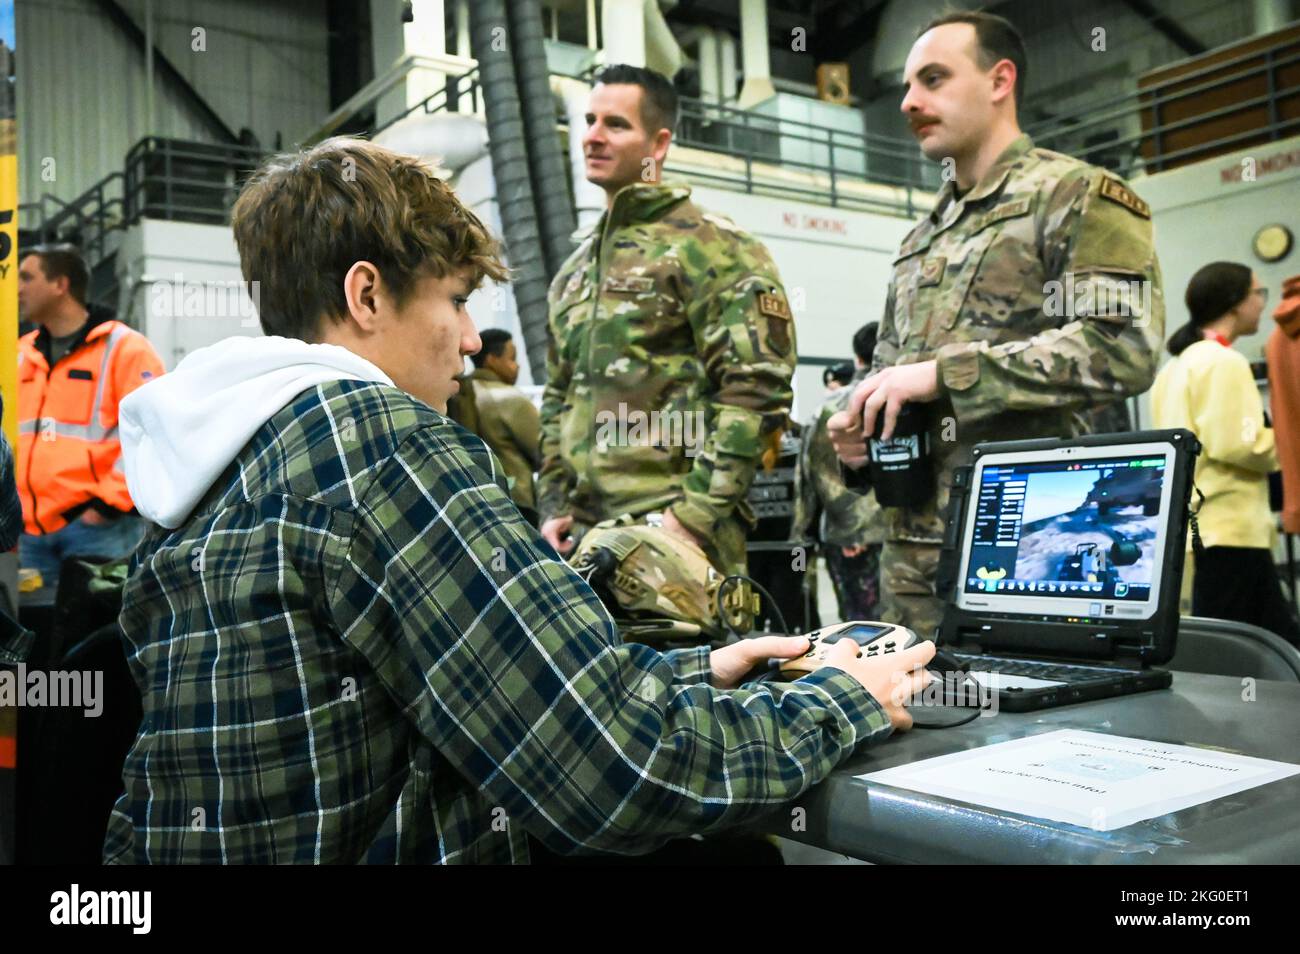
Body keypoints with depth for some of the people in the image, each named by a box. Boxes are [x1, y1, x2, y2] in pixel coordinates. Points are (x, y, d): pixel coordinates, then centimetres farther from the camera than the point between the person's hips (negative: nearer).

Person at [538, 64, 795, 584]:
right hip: (584, 531, 7)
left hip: (675, 529, -7)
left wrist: (697, 513, -17)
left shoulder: (711, 246, -4)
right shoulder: (576, 267, 19)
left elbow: (756, 389, -13)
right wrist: (553, 505, 11)